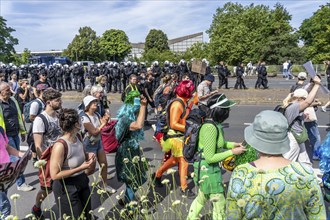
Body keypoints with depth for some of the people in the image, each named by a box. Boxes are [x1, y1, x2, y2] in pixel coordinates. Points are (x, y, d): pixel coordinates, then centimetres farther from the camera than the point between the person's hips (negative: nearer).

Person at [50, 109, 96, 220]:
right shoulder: (60, 145, -28)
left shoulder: (78, 137, -5)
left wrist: (88, 157, -7)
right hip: (67, 188, -7)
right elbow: (54, 175, -25)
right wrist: (81, 168, -26)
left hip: (82, 181, 8)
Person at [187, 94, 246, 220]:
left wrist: (233, 144, 3)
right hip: (207, 170, -9)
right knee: (219, 202, 9)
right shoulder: (210, 128, -29)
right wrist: (232, 152, -20)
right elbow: (210, 158, -26)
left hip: (209, 168, 9)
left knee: (202, 198, 27)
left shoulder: (214, 123, -2)